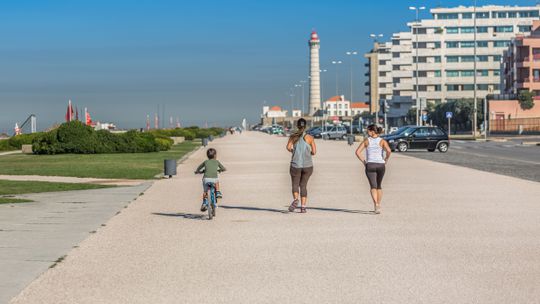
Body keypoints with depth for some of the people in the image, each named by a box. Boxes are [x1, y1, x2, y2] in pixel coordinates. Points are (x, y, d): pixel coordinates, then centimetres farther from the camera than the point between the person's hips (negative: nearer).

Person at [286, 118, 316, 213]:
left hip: (295, 165, 0)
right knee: (303, 185, 12)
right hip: (307, 165, 1)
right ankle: (303, 207, 4)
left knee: (295, 185, 8)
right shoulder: (310, 137, 0)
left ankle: (295, 199, -22)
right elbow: (314, 152, -2)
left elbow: (288, 147, -12)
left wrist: (293, 151, 8)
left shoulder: (293, 136, 2)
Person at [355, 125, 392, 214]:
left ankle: (376, 204, -30)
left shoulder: (366, 141, 5)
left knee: (373, 186, -7)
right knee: (379, 186, 19)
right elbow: (389, 151, -14)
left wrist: (364, 161, 3)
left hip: (370, 165, -1)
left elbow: (358, 152, -4)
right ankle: (378, 205, 22)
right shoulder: (382, 141, 3)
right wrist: (385, 160, 0)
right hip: (380, 165, 1)